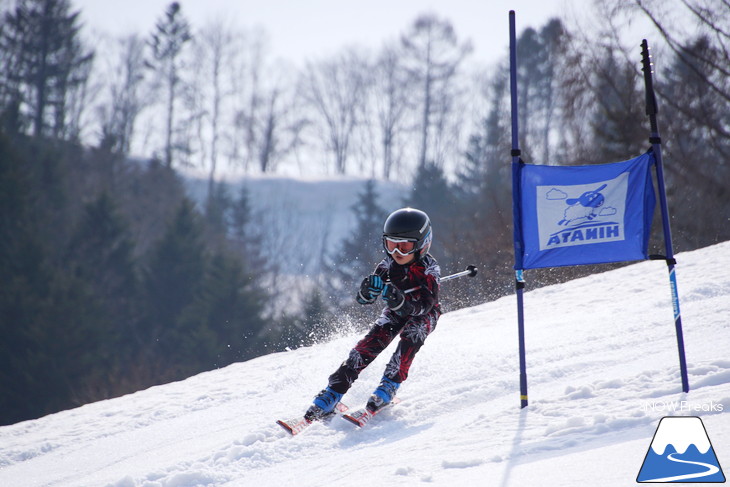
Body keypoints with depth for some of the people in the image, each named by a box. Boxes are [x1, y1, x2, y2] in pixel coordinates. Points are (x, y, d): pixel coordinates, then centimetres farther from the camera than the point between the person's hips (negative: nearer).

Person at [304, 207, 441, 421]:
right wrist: (369, 290, -45)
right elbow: (364, 299, -20)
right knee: (370, 344, -19)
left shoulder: (429, 268, -29)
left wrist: (399, 299, -59)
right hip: (395, 312, 3)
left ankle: (388, 387, -24)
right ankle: (331, 396, -21)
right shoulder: (389, 263, -20)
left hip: (424, 314, -3)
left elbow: (423, 305, -40)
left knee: (411, 337, -34)